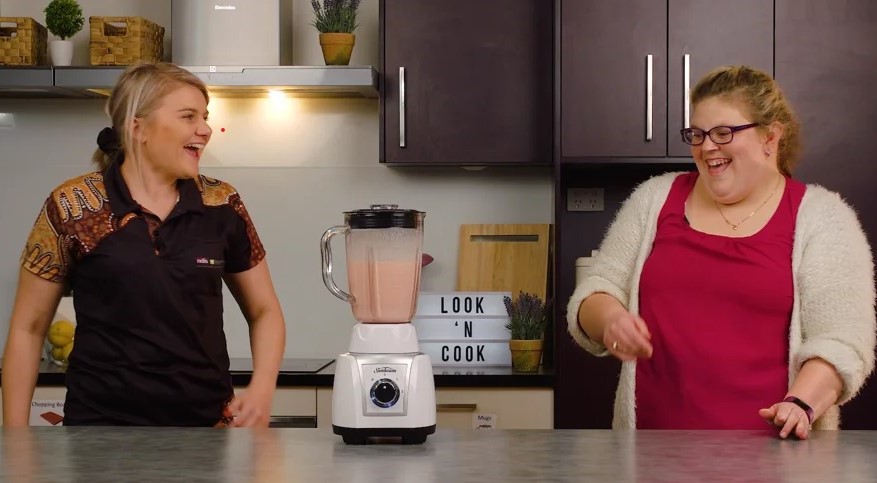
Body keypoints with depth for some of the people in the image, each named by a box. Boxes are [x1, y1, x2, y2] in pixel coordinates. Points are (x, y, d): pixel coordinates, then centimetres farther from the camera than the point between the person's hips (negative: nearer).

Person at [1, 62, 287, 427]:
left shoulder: (221, 206, 2)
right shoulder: (73, 208, -6)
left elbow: (264, 311, 12)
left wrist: (262, 389, -5)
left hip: (209, 422, 3)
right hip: (102, 425, -2)